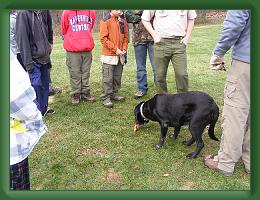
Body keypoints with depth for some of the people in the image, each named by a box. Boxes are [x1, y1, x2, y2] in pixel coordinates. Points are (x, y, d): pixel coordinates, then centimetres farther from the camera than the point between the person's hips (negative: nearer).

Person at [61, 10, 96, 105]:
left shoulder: (91, 12, 4)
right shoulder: (67, 12, -2)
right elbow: (64, 30, 9)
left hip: (87, 48, 2)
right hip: (73, 49, -2)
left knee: (86, 73, 9)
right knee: (75, 74, 3)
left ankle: (85, 93, 20)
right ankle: (75, 94, 13)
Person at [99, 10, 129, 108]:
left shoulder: (122, 21, 10)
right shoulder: (105, 21, -7)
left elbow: (126, 36, 16)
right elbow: (103, 38, -12)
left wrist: (124, 48, 1)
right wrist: (115, 49, -14)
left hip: (120, 55, 6)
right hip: (109, 55, -6)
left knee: (117, 77, 12)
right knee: (107, 78, -3)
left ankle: (114, 94, 26)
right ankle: (106, 98, 2)